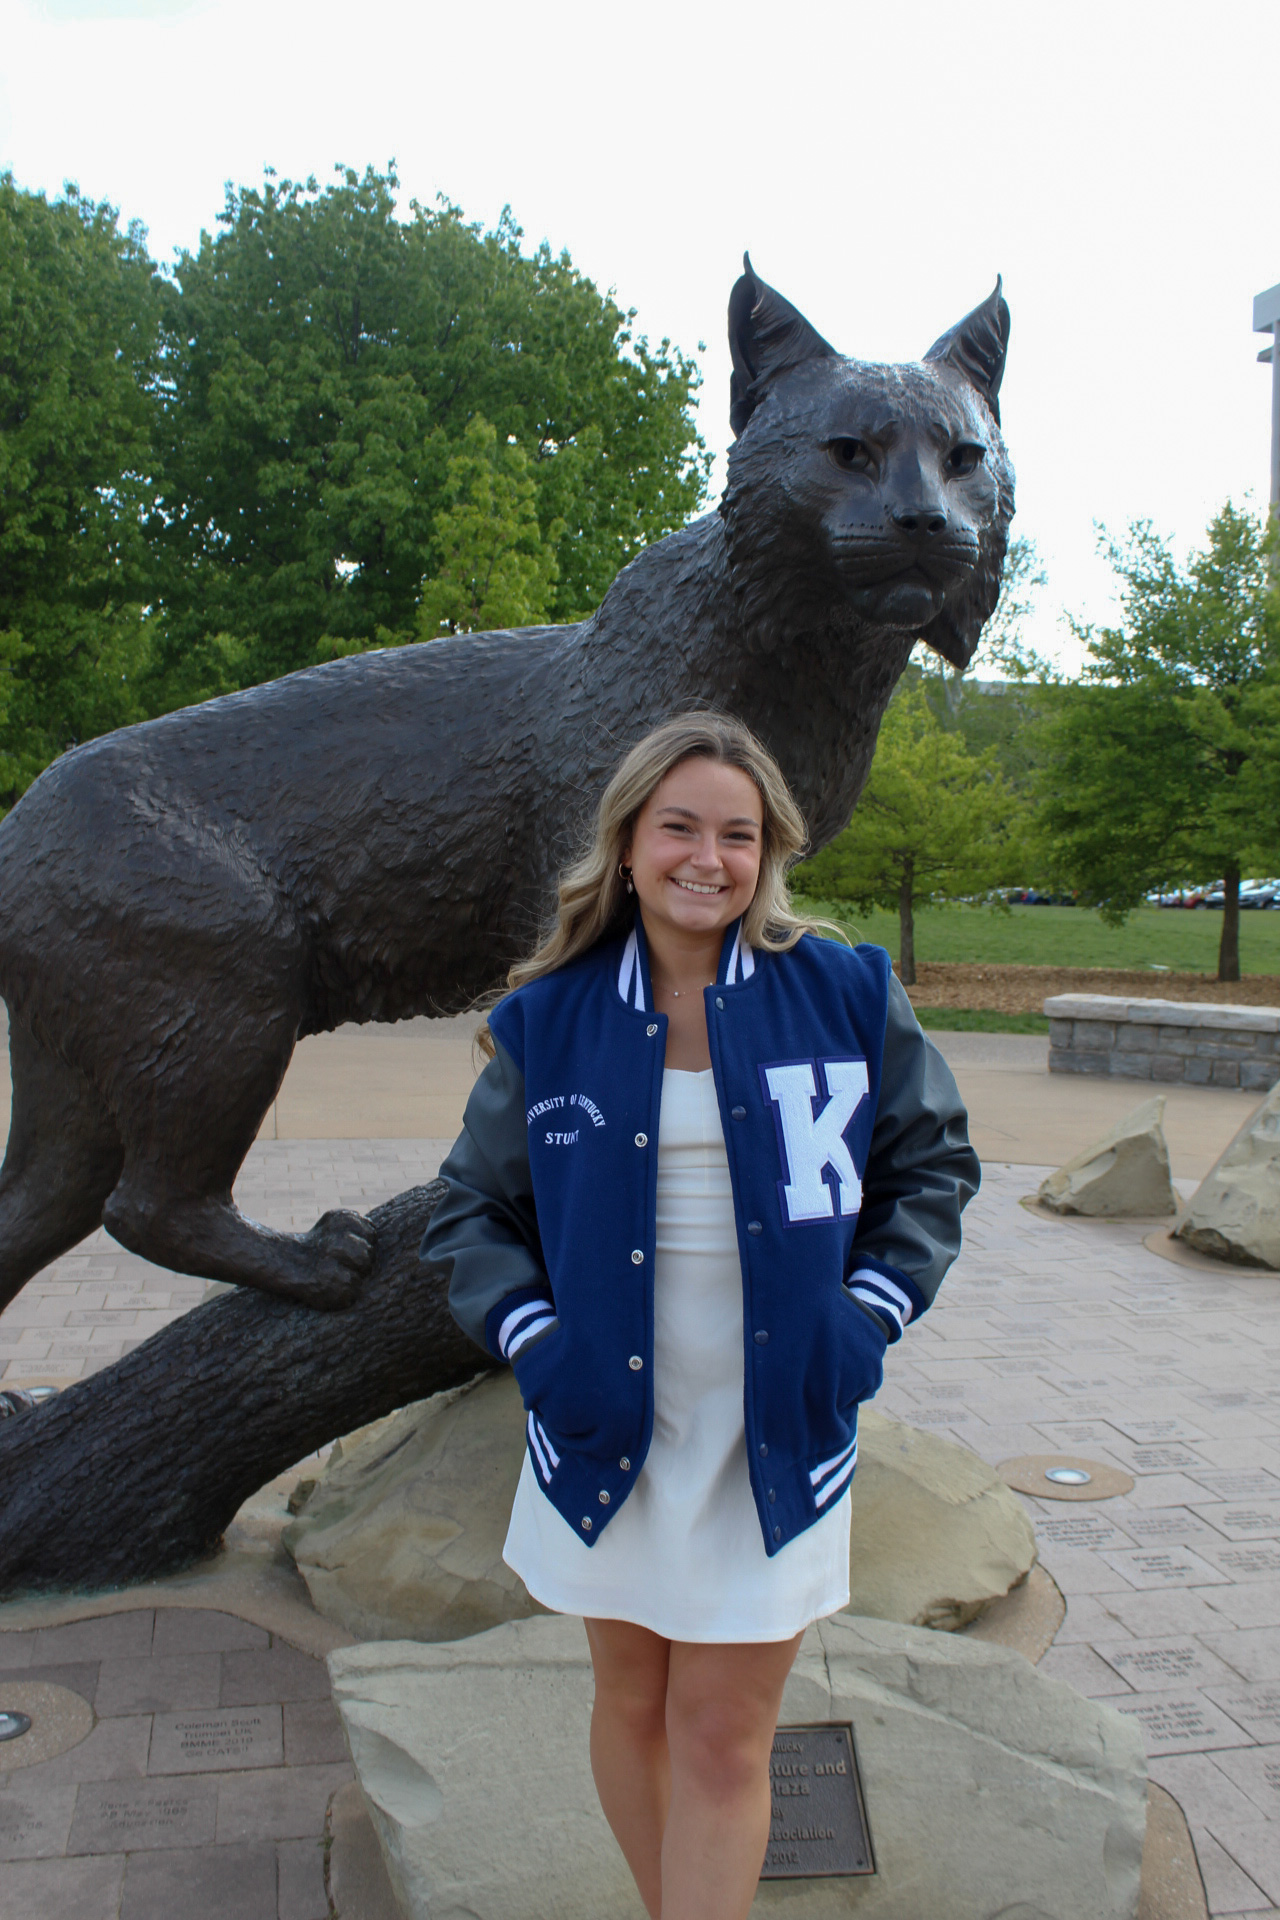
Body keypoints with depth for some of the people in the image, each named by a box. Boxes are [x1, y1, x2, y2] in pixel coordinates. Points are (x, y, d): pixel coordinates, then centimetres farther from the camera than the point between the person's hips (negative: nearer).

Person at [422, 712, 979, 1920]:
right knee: (634, 1704, 18)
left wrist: (870, 1314, -5)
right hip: (610, 1423, 2)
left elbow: (933, 1161, 7)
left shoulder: (845, 995, -5)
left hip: (777, 1432, -1)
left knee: (724, 1742, 4)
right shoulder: (549, 1022, -3)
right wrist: (531, 1337, -9)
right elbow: (472, 1208, 6)